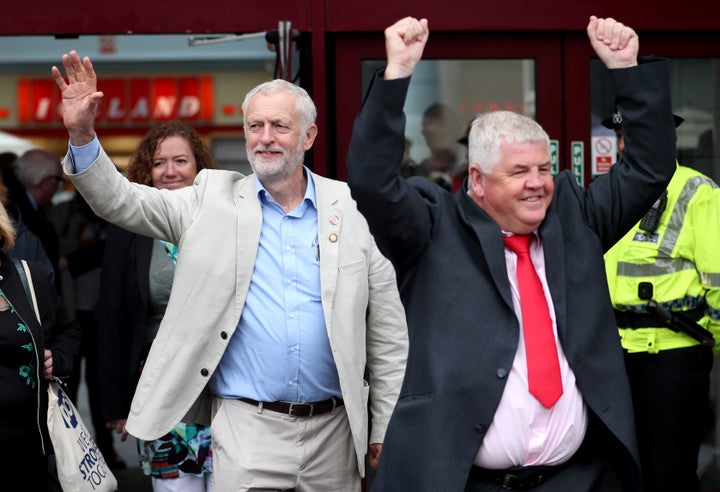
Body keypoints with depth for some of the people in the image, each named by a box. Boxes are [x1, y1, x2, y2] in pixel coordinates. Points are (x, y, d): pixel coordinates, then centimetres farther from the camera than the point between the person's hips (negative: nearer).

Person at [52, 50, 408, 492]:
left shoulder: (349, 209, 4)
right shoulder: (214, 197, 5)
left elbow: (386, 331, 5)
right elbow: (122, 202, -1)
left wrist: (383, 431, 4)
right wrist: (82, 135, -18)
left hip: (332, 433, 1)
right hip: (246, 427, -1)